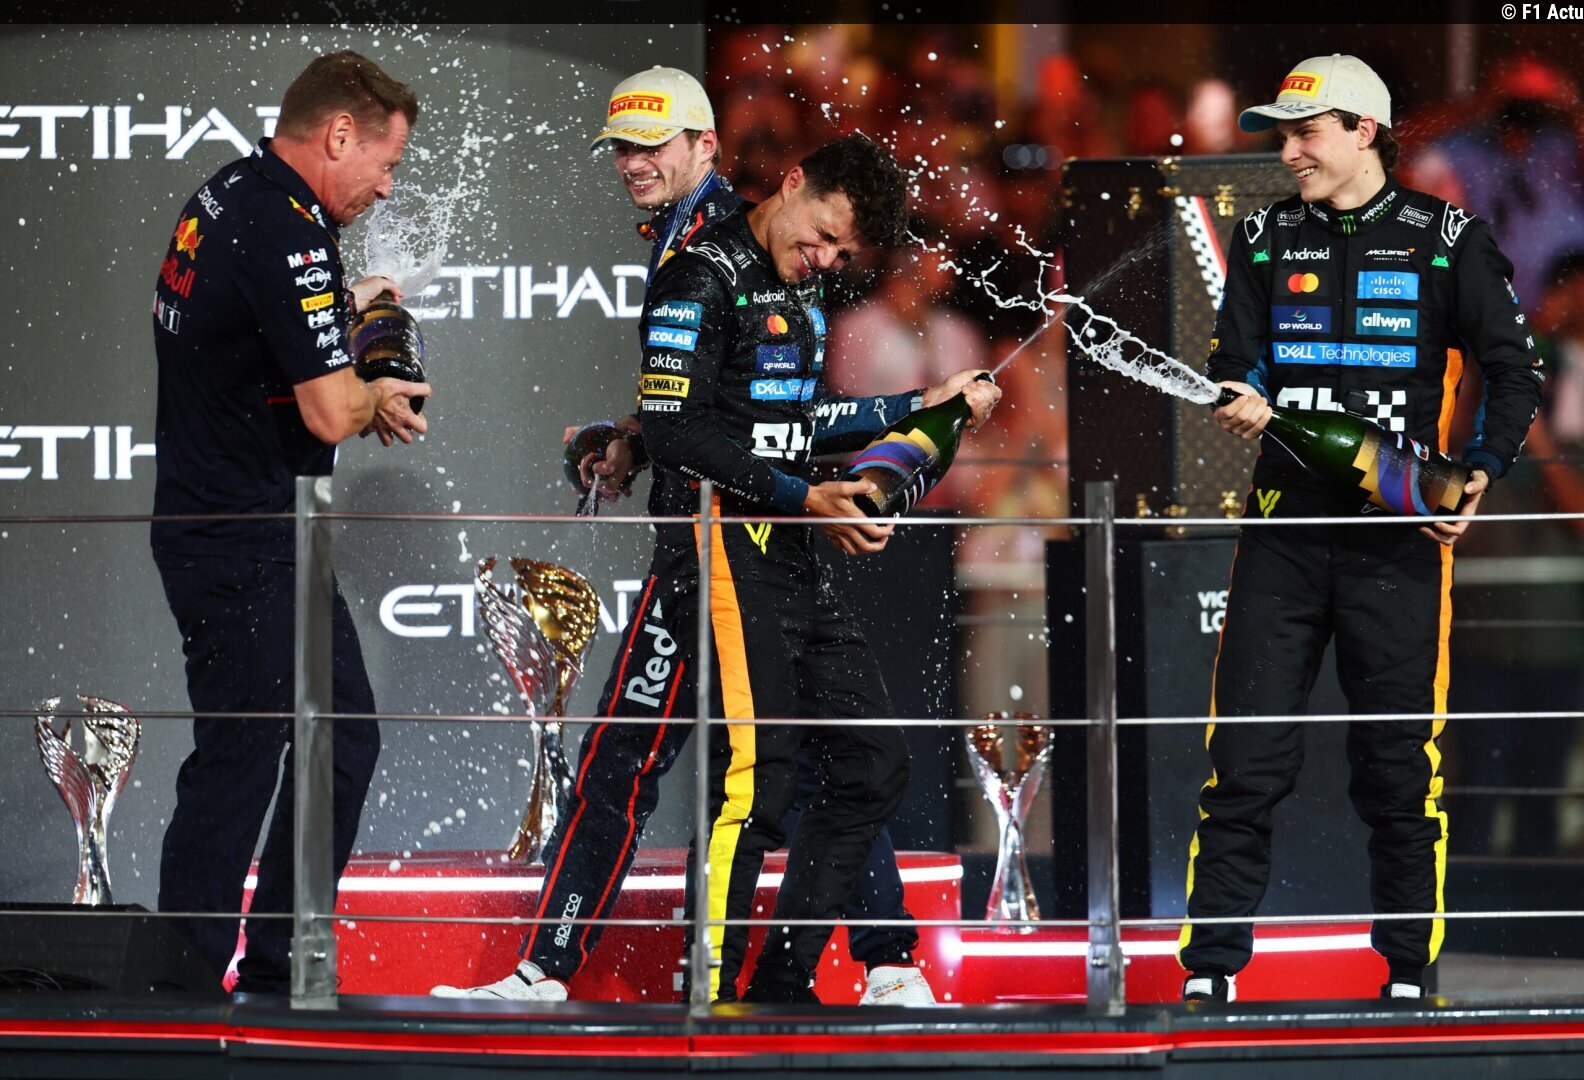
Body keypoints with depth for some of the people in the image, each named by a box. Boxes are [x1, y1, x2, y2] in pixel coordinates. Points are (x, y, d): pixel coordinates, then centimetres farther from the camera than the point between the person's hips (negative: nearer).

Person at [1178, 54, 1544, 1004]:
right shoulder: (1266, 239, 12)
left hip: (1399, 537, -2)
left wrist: (1484, 469, -11)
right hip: (1286, 526, 3)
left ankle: (1409, 974, 10)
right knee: (1247, 758, -3)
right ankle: (1210, 973, 1)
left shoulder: (1447, 239, 2)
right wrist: (1242, 401, -13)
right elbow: (1238, 359, 10)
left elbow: (1516, 369, 3)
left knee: (1401, 766, 1)